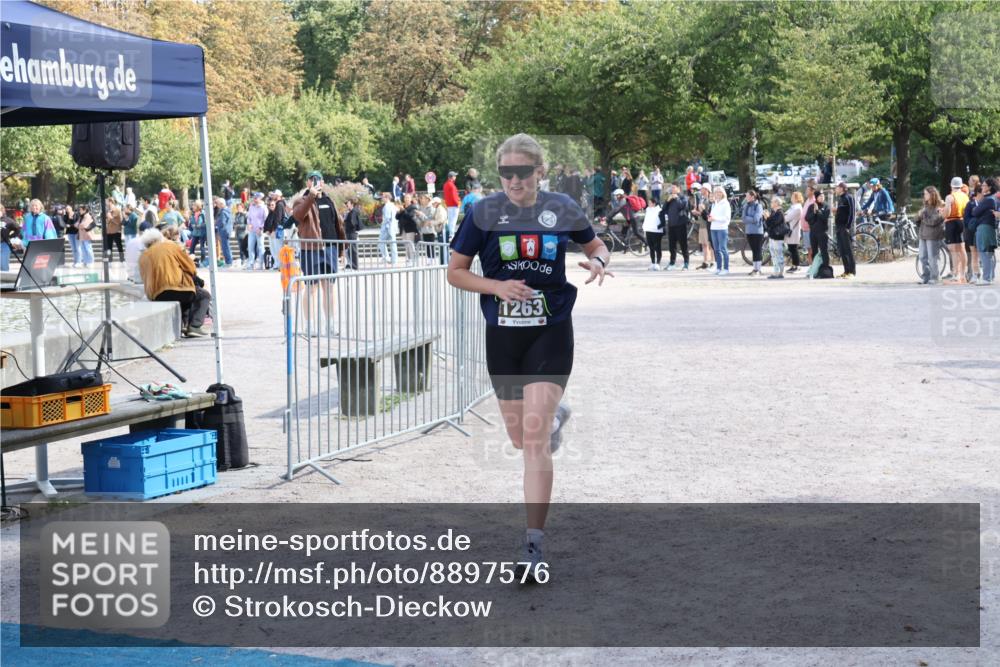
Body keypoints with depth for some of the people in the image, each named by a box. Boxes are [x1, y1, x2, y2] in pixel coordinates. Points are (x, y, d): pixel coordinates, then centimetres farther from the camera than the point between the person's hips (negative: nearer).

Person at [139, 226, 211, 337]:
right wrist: (197, 280, 27)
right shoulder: (171, 246, 8)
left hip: (157, 297, 5)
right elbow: (191, 268, 9)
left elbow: (146, 280, 15)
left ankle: (182, 323, 14)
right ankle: (194, 326, -1)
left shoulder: (143, 257, 16)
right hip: (177, 288, -5)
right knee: (205, 296, 19)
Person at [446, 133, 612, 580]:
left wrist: (598, 262, -9)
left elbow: (596, 245, 16)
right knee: (520, 438, 14)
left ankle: (534, 544, -12)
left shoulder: (562, 209, -2)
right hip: (502, 336, 2)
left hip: (550, 333, -2)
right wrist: (497, 287, -16)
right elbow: (455, 272, 1)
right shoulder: (484, 213, -3)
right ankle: (556, 417, 53)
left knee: (534, 437, -14)